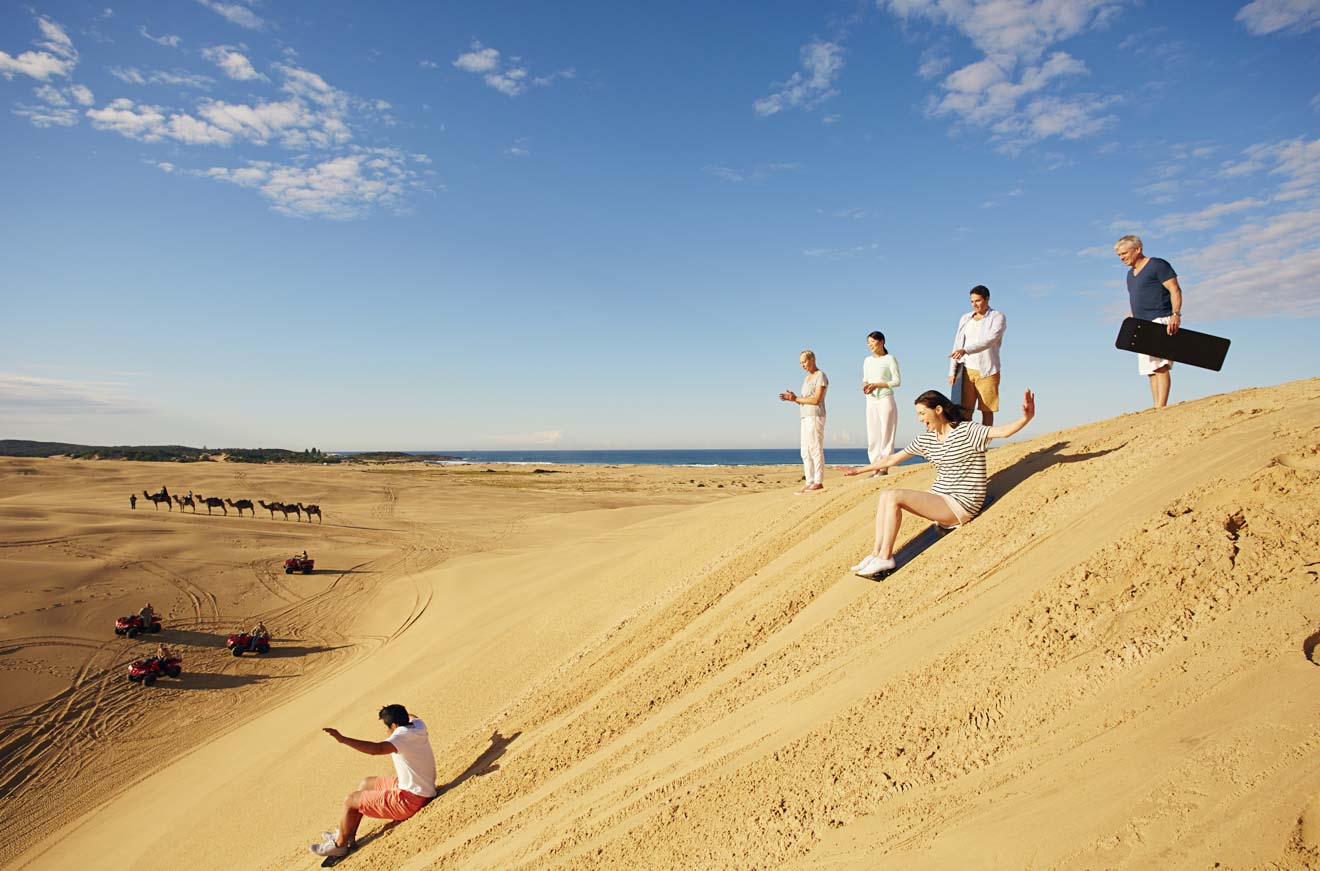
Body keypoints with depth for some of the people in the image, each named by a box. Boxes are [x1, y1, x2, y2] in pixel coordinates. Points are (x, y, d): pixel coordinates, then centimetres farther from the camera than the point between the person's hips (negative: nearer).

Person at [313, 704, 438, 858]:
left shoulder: (402, 735, -26)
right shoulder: (419, 726, -1)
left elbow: (376, 749, -43)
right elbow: (413, 718, 25)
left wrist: (343, 739, -43)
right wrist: (398, 712, 36)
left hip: (409, 799, -10)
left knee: (350, 801, 2)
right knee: (365, 784, 23)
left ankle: (339, 844, 23)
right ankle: (347, 835, 34)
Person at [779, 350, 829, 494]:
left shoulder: (821, 377, -4)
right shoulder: (806, 379, 23)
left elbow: (816, 400, -14)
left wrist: (796, 399, -9)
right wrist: (792, 398, 0)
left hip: (815, 416, -9)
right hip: (806, 417, 9)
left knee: (815, 449, -10)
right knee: (806, 452, 5)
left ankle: (818, 482, -10)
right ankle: (809, 482, 6)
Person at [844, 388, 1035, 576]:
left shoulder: (966, 431, -10)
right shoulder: (926, 439, 11)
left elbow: (1002, 431, -25)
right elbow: (892, 459, 19)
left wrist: (1026, 418, -45)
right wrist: (860, 470, 24)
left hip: (961, 505, -8)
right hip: (939, 500, 8)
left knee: (894, 497, -22)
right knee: (885, 496, -11)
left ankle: (885, 557, -15)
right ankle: (876, 553, -12)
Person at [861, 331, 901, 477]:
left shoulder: (889, 359, -1)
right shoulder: (867, 361, 15)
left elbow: (897, 381, -6)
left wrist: (876, 385, -15)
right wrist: (865, 385, -5)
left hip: (885, 399, -6)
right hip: (871, 401, 6)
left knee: (886, 434, -5)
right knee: (872, 436, 2)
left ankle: (885, 469, -5)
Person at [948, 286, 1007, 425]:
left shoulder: (998, 317, -2)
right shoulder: (965, 318, 12)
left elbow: (990, 340, -19)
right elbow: (957, 345, 12)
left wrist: (965, 350, -33)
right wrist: (952, 372, 5)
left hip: (987, 371, -4)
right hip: (967, 370, 4)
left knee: (987, 411, 0)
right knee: (965, 410, -1)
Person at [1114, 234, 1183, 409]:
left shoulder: (1158, 265, -3)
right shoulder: (1130, 274, 21)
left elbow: (1175, 290, -10)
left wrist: (1175, 315, -22)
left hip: (1161, 322, -8)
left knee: (1160, 366, -16)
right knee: (1150, 369, 4)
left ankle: (1161, 408, -22)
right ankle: (1156, 408, 3)